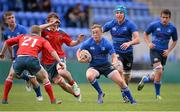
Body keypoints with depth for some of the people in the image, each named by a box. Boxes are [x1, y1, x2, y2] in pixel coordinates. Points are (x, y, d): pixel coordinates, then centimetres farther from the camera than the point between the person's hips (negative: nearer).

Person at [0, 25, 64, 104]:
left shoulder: (22, 36, 30)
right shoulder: (42, 40, 23)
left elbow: (7, 42, 29)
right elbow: (51, 51, 7)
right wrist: (59, 62, 2)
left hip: (19, 58, 2)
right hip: (32, 59, -2)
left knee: (11, 75, 30)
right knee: (45, 77, 17)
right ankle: (53, 101, 12)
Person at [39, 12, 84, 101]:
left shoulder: (61, 34, 1)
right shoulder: (45, 32, -3)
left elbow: (70, 43, 11)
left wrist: (78, 41, -9)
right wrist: (50, 24, -28)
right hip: (47, 62, 2)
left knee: (61, 72, -35)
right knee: (59, 82, 1)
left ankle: (73, 84, -6)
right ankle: (77, 94, 20)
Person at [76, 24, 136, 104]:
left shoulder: (107, 43, -15)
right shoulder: (88, 43, -13)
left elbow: (114, 56, -14)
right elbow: (79, 51, 3)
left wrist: (115, 63, -37)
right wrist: (79, 59, -18)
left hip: (106, 65, 0)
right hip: (94, 67, 0)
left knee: (120, 82, -11)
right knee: (89, 76, -36)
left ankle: (132, 100, 9)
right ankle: (100, 93, -10)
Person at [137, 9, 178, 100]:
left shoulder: (172, 28, 0)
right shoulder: (154, 25, -7)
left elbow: (174, 41, 14)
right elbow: (145, 34, 8)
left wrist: (168, 50, 0)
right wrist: (148, 43, -9)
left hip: (164, 53, 4)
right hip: (155, 50, -4)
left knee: (157, 75, 7)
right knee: (159, 71, -20)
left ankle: (145, 79, 40)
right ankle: (157, 94, -7)